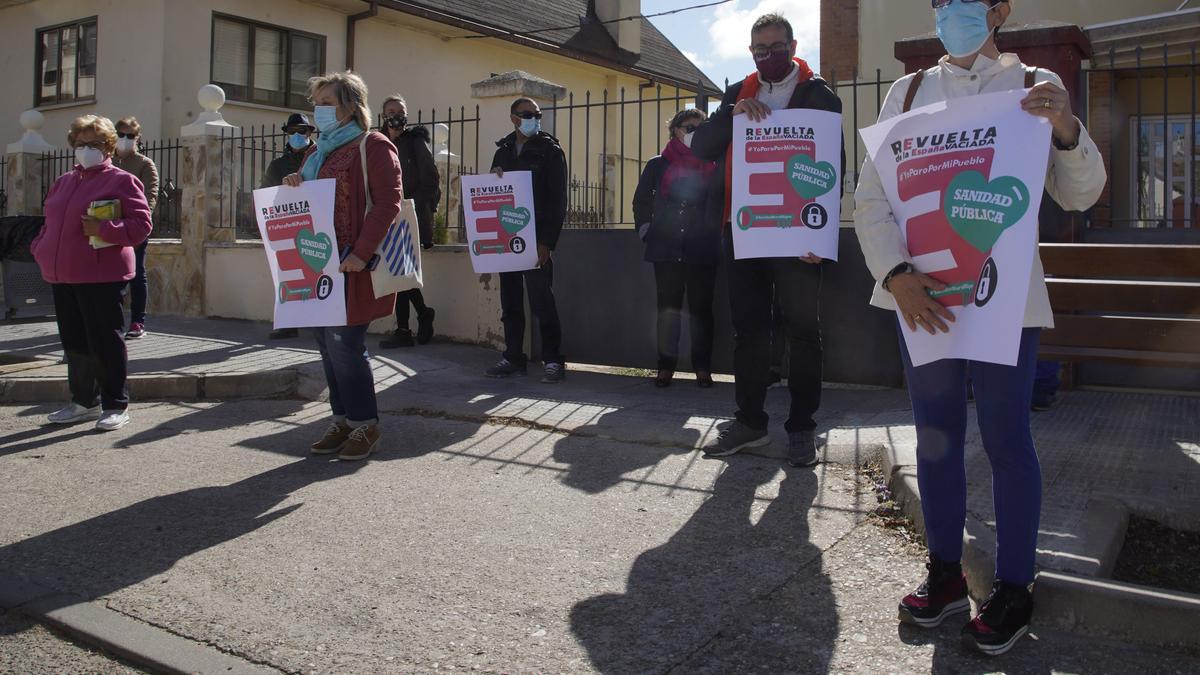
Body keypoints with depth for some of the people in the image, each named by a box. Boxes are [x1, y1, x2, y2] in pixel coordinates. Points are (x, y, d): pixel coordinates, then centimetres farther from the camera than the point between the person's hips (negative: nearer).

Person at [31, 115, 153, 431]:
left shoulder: (121, 180, -3)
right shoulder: (64, 182, 19)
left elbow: (142, 225, -11)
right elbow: (51, 223, 27)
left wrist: (103, 229, -22)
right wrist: (41, 249, 10)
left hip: (102, 277, -7)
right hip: (63, 276, 7)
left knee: (105, 342, -3)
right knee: (74, 342, 12)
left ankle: (116, 406, 6)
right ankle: (84, 402, 24)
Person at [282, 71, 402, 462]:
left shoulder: (373, 146, -5)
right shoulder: (316, 152, 20)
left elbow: (388, 202, -15)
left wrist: (362, 253, -23)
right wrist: (295, 188, 3)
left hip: (353, 265, -8)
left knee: (344, 342, -8)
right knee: (327, 343, 9)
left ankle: (365, 426, 5)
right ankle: (343, 420, 20)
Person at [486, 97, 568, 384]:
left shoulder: (550, 150, 0)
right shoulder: (503, 151, 16)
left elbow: (558, 199, -6)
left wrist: (547, 242, -15)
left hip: (536, 239, -5)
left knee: (542, 301, -7)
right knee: (510, 301, 8)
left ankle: (553, 360, -1)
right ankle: (513, 358, 16)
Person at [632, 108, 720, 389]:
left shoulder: (713, 166, 6)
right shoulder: (658, 165, 9)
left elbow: (722, 202, 9)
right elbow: (641, 201, 17)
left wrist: (714, 233, 1)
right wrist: (646, 229, 7)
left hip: (702, 251, -1)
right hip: (666, 250, 1)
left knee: (701, 309, 2)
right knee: (667, 308, 3)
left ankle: (702, 367, 8)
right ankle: (666, 365, 8)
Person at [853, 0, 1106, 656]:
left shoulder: (1033, 87, 5)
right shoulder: (909, 90, 9)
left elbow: (1079, 194, 1)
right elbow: (870, 194, 2)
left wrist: (1065, 128, -18)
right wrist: (897, 274, -13)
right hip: (920, 292, 3)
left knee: (1005, 438, -1)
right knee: (934, 434, 8)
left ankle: (1013, 589, 13)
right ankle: (945, 572, 21)